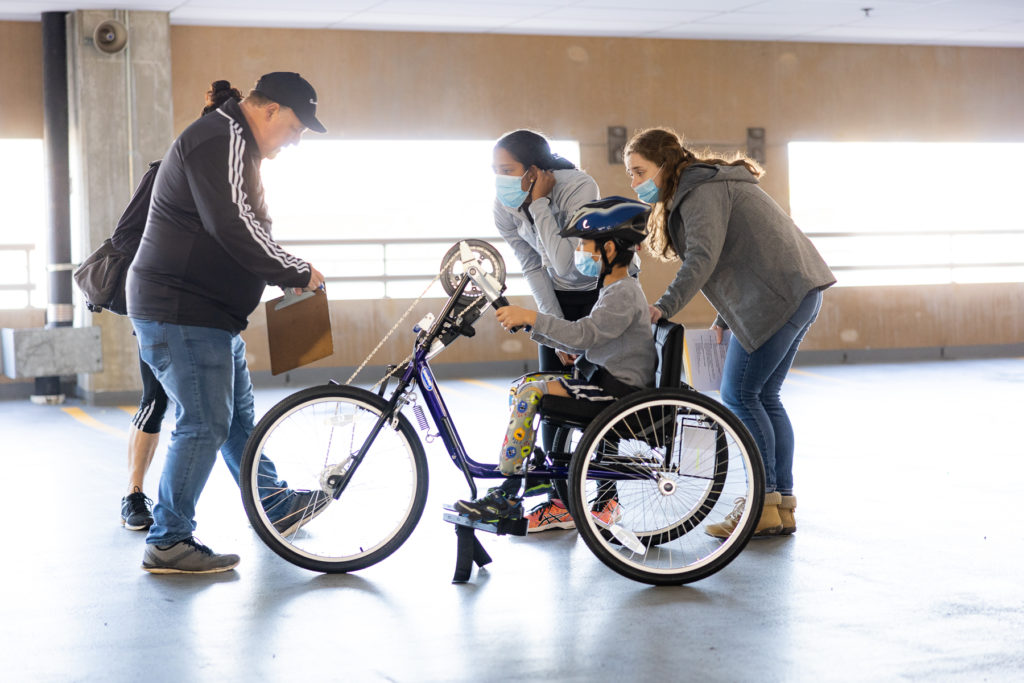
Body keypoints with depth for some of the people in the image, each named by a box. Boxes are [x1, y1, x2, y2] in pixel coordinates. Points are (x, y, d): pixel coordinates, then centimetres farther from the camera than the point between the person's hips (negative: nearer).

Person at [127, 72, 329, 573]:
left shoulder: (231, 143, 19)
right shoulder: (222, 140, -17)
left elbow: (238, 228, 23)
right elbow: (234, 229, -27)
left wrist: (287, 274, 9)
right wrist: (298, 273, -16)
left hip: (210, 314, 12)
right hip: (182, 312, -12)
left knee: (238, 414, 21)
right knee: (203, 425, -8)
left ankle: (276, 505, 34)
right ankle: (168, 543, 0)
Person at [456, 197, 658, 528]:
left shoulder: (624, 293, -16)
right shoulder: (616, 290, 17)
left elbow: (585, 334, -29)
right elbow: (585, 343, 18)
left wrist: (531, 316, -29)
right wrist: (534, 327, 10)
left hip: (619, 387, -11)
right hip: (605, 379, 11)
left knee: (531, 392, -21)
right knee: (523, 385, 8)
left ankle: (507, 496, -15)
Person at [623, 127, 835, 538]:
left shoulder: (701, 191, -10)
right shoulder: (708, 185, 22)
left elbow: (703, 257, -25)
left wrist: (664, 307, -34)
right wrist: (725, 319, 23)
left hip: (778, 295, -11)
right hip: (800, 290, 11)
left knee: (739, 394, -6)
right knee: (763, 397, 12)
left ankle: (763, 503, -3)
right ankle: (782, 505, 13)